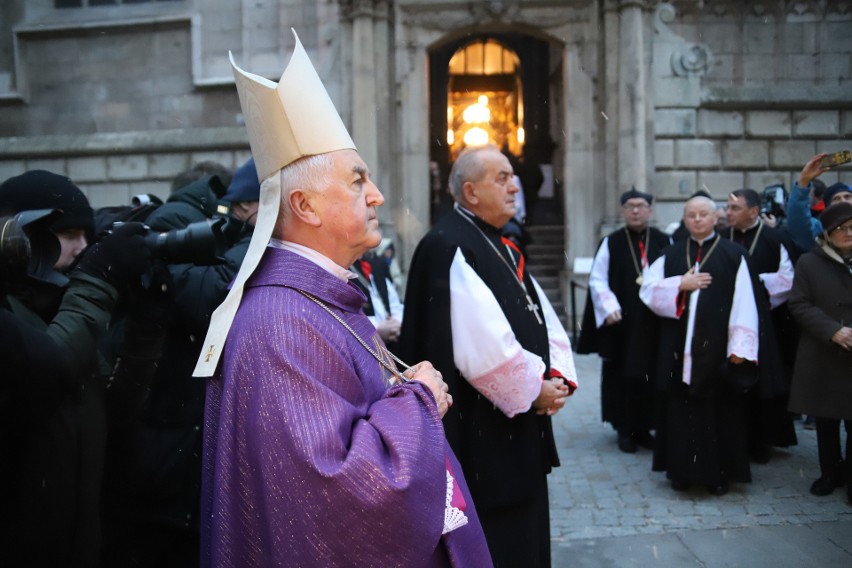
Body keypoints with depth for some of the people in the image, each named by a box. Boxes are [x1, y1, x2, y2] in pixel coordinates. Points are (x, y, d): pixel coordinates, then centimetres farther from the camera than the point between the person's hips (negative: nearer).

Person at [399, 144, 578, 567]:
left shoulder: (501, 246, 12)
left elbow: (541, 317, 13)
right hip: (480, 431, -9)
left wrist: (558, 375, -3)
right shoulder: (447, 247, -18)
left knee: (525, 533, 20)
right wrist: (534, 388, -14)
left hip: (521, 421, 10)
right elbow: (480, 345, -26)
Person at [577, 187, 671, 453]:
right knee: (622, 376, 3)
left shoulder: (664, 242, 6)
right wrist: (610, 308, -13)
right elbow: (597, 281, -2)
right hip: (621, 323, -1)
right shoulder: (611, 243, 1)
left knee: (651, 376, 5)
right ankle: (625, 429, 15)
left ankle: (643, 428, 18)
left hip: (656, 323, 2)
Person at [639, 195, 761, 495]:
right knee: (680, 409, 6)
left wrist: (740, 347, -11)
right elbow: (647, 288, 3)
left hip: (716, 350, -3)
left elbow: (744, 304, -5)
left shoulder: (733, 255, 1)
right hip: (679, 349, 3)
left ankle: (719, 473, 15)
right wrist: (681, 285, -11)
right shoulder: (671, 255, 12)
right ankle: (682, 470, 18)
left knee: (719, 409, 2)